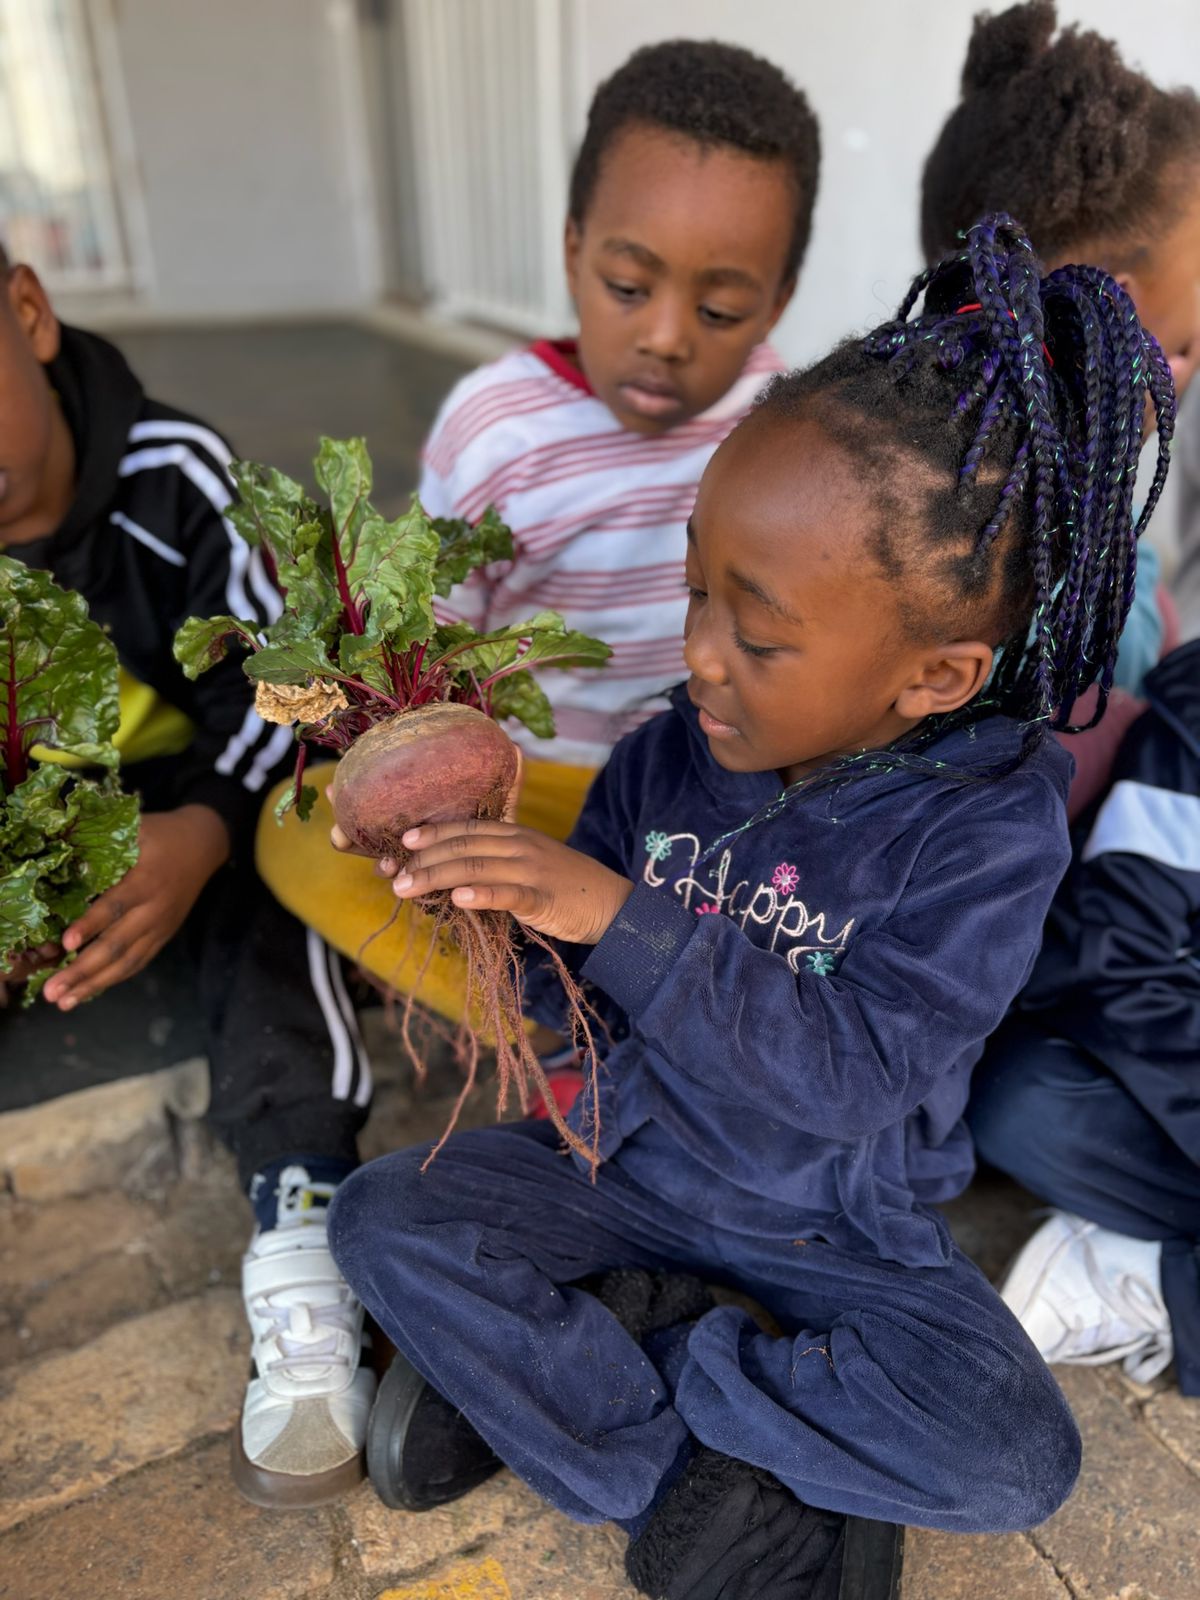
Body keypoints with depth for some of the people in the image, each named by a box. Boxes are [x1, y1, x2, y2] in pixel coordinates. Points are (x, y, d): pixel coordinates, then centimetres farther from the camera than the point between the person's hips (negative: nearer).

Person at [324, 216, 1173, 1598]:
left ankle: (553, 1367, -8)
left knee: (1010, 1457, -23)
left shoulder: (989, 824, -20)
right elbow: (557, 984, -2)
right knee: (381, 1217, -12)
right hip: (631, 1160, 3)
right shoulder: (673, 757, -10)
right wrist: (488, 884, -23)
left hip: (837, 1221, -2)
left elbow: (848, 1077, -30)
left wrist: (626, 919, -38)